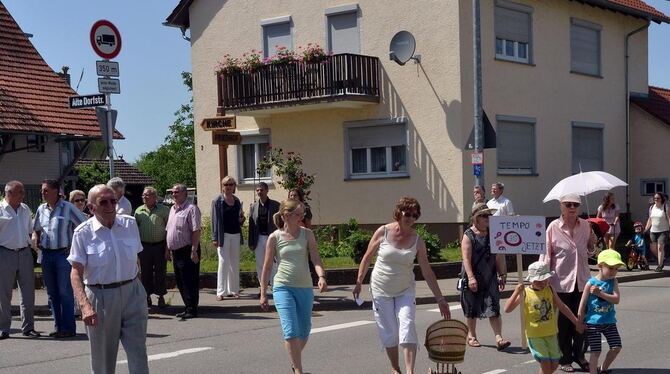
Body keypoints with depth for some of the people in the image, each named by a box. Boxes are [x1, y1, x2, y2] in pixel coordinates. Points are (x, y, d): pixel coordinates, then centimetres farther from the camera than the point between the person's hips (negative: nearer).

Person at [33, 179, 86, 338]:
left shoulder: (68, 208, -6)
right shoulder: (41, 209, 10)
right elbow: (36, 229, 25)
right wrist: (38, 242, 11)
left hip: (64, 253, -6)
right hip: (46, 254, 6)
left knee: (65, 292, -5)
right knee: (52, 293, 9)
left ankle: (68, 328, -1)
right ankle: (58, 327, 16)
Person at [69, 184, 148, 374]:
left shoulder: (130, 224, 3)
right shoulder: (83, 232, -8)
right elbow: (76, 273, -13)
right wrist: (85, 305, -27)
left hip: (132, 293, 3)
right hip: (100, 297, -2)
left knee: (138, 353, 0)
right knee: (102, 357, 8)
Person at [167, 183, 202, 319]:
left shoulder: (191, 209, -10)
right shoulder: (172, 209, 16)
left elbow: (196, 231, -16)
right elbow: (168, 230, 22)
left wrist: (194, 251, -22)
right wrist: (168, 249, 18)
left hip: (187, 251, -9)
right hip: (176, 251, 9)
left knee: (190, 281, -5)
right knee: (180, 281, 12)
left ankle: (192, 310, 1)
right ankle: (188, 307, 21)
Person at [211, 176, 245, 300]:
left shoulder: (237, 201, 11)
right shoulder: (217, 201, -4)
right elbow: (215, 220, -7)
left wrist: (241, 219, -3)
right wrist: (215, 238, -12)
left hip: (235, 235, 5)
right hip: (223, 235, -5)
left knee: (235, 263, 9)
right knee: (223, 263, -5)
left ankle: (233, 290, 16)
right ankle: (221, 291, 0)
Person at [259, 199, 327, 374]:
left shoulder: (307, 234, 2)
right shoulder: (274, 238, -2)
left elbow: (315, 257, -8)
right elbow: (267, 267, 4)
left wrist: (321, 276, -27)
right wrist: (263, 294, 5)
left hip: (305, 288, 3)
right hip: (283, 288, -3)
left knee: (304, 332, 13)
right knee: (291, 331, -15)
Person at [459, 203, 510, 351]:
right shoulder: (468, 235, -7)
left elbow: (497, 257, 14)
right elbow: (466, 258, -14)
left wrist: (502, 275, 11)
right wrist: (471, 277, -22)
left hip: (490, 278, 3)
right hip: (473, 279, -3)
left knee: (493, 308, -6)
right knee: (471, 310, 9)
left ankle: (499, 338, -9)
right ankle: (472, 336, 24)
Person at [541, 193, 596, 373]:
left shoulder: (585, 225, 4)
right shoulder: (554, 227, -8)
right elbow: (546, 254, -5)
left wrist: (592, 244, -3)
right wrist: (545, 277, -9)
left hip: (581, 281, 3)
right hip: (561, 282, -3)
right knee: (563, 322, 6)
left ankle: (579, 355, 27)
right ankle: (565, 359, 18)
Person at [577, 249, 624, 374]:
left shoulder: (613, 281, -2)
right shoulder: (591, 283, -11)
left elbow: (616, 299, -16)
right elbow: (582, 304, -6)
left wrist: (600, 293, -26)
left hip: (609, 322, 4)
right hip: (593, 323, -4)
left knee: (616, 347, 6)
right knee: (596, 351, -3)